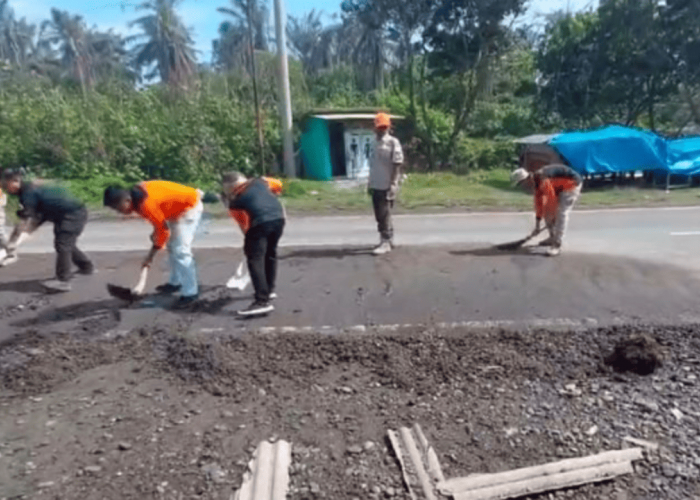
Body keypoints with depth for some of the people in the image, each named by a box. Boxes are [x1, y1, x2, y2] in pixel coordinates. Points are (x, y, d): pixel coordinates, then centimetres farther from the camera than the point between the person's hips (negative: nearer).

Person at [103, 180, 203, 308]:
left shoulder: (146, 203, -31)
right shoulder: (136, 193, -3)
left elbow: (163, 230, -21)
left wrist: (150, 255, -13)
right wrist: (156, 232, 3)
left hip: (190, 206, -10)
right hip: (177, 207, 10)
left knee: (181, 251, -15)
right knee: (172, 246, 18)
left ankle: (190, 293, -8)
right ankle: (175, 282, 32)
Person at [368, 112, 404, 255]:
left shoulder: (393, 142, -8)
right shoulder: (376, 143, 14)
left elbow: (397, 164, -12)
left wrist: (393, 184, -17)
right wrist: (370, 183, 17)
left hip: (386, 186, -7)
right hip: (376, 186, 7)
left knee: (384, 215, -6)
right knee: (379, 215, 13)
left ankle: (386, 243, 0)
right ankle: (388, 239, 26)